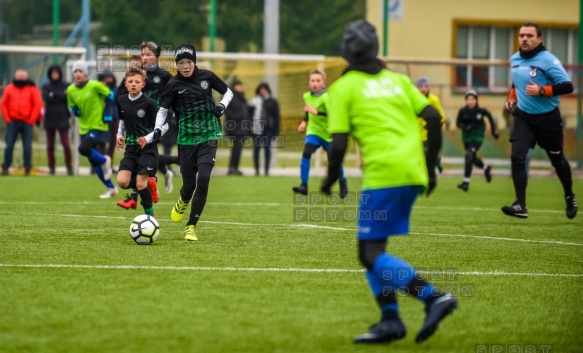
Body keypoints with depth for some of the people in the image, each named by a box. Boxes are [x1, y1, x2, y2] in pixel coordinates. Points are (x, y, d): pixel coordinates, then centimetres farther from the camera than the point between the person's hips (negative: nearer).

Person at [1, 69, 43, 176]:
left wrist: (31, 120, -5)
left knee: (27, 147, -2)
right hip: (12, 122, 1)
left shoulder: (32, 89, 4)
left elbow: (38, 105, 0)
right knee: (9, 146, -1)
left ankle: (27, 169, 5)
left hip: (27, 123, -1)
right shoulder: (9, 89, 8)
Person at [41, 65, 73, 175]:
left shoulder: (66, 86, 6)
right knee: (50, 145, 4)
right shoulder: (46, 87, 9)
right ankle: (51, 167, 11)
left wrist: (54, 95, -11)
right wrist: (61, 95, -10)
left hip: (62, 118, -2)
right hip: (50, 118, 2)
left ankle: (69, 166, -2)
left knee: (66, 144, -9)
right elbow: (46, 98, -8)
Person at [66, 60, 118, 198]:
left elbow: (111, 96, -5)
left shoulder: (95, 86, -13)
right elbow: (73, 109, 11)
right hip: (84, 128, 6)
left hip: (98, 126, -6)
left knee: (83, 149, -28)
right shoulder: (71, 90, 2)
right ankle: (111, 188, 22)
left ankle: (104, 161, 1)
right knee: (94, 162, 9)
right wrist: (75, 111, -12)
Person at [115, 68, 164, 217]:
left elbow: (164, 126, -8)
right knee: (122, 181, -12)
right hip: (131, 148, 5)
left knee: (140, 184, -12)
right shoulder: (121, 101, 4)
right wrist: (119, 136, 6)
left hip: (147, 148, -5)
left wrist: (148, 138, -19)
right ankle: (149, 183, 17)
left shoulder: (149, 103, -12)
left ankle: (149, 214, 8)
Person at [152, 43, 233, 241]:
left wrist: (222, 105, -5)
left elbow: (228, 92, 14)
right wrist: (158, 128, -15)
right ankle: (183, 202, 43)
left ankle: (191, 227, -5)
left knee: (203, 179, -17)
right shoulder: (174, 85, -3)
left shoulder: (206, 77, 0)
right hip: (186, 140, 0)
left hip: (209, 137, 0)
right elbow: (163, 109, 2)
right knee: (189, 185, 2)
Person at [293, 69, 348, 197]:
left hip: (328, 134, -4)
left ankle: (343, 182, 38)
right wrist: (305, 121, 10)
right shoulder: (307, 96, -1)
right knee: (306, 153, -21)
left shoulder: (326, 97, -22)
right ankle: (304, 185, -21)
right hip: (313, 132, 4)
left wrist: (316, 112, -42)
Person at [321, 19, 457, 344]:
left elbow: (339, 144, -4)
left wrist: (330, 180, 13)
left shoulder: (343, 88, 3)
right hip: (414, 173, 7)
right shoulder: (398, 79, 18)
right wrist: (431, 165, 16)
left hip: (384, 174, -7)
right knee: (372, 245, 17)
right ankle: (390, 319, 7)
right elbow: (433, 116, 8)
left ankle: (433, 296, -23)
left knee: (371, 254, -5)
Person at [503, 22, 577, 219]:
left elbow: (567, 86, -22)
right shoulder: (515, 59, 2)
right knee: (517, 157, -14)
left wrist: (541, 91, -29)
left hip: (547, 119, -4)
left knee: (557, 159, 13)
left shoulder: (548, 61, -17)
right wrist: (512, 97, 7)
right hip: (523, 117, 4)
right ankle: (520, 205, -14)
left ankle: (570, 198, 37)